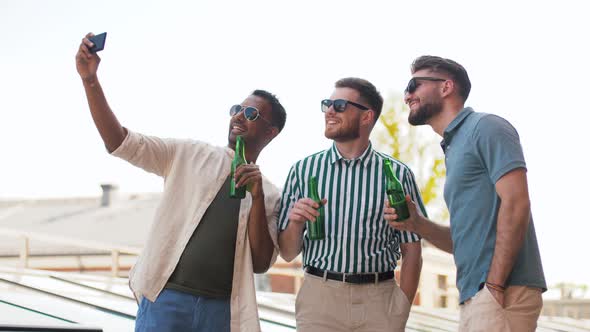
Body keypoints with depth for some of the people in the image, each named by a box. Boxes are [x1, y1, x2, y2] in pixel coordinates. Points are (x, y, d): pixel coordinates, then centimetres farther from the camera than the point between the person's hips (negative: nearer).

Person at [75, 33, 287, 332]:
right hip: (166, 300, -1)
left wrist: (257, 197, -7)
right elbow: (121, 143, 0)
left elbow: (261, 262, 3)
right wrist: (90, 80, -11)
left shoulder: (270, 196, 12)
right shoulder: (190, 156, 9)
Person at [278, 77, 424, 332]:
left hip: (379, 300, -1)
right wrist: (296, 223, -13)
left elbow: (412, 251, 3)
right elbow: (288, 253, 7)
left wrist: (402, 311, -6)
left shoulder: (397, 174, 2)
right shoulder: (303, 170, 5)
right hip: (319, 296, 1)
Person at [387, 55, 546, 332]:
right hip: (474, 296, 9)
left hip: (504, 292, -9)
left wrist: (494, 286, -20)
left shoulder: (486, 127, -3)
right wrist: (417, 224, 5)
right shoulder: (454, 147, 24)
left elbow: (516, 204, -15)